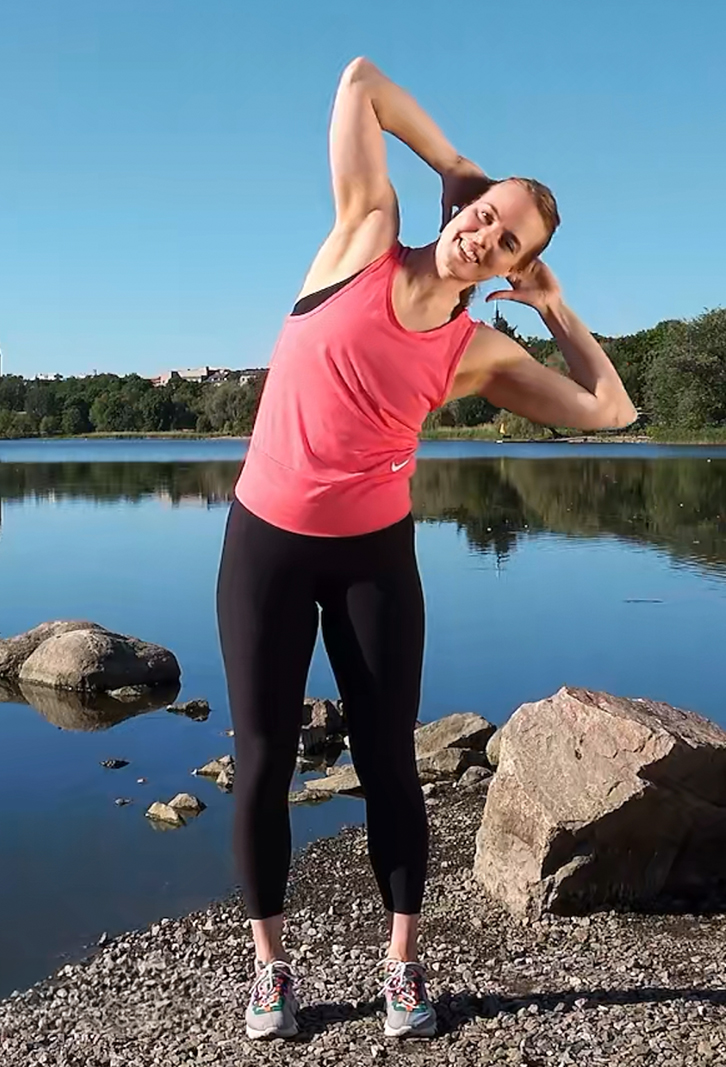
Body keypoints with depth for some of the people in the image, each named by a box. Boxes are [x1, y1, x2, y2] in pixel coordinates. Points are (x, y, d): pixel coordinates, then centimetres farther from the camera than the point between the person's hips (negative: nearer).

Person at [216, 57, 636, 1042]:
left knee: (387, 762, 6)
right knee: (263, 761, 5)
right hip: (267, 543, 0)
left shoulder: (481, 352, -1)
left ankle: (403, 967, 24)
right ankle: (271, 967, 22)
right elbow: (360, 83, 2)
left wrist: (553, 304, 3)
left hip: (376, 555, 1)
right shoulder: (365, 242, -2)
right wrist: (459, 166, 7)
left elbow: (611, 409, -1)